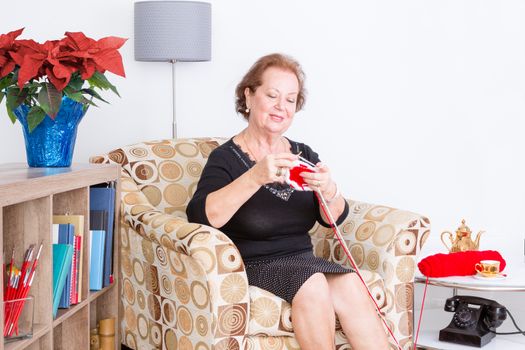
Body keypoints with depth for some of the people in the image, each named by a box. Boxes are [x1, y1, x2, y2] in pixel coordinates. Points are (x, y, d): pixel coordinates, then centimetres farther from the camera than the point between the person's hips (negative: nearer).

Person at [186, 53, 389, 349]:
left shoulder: (304, 155, 11)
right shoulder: (226, 157, -4)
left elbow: (333, 218, -1)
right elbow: (200, 216, -22)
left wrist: (329, 191, -24)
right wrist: (254, 177, -35)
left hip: (302, 261, 4)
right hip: (251, 267, -4)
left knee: (350, 285, -25)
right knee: (312, 283, -30)